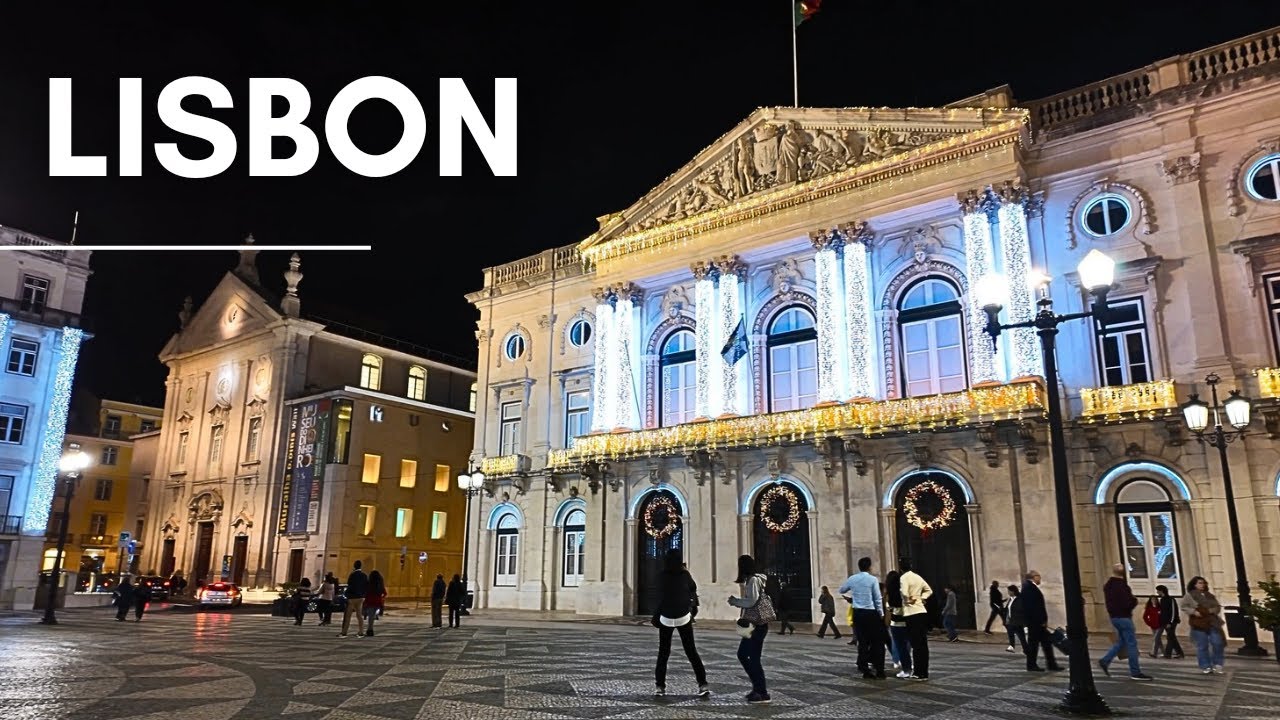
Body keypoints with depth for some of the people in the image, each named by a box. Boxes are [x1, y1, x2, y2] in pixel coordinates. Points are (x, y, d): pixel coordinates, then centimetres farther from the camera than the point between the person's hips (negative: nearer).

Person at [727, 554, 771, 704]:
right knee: (742, 654, 14)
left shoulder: (753, 580, -14)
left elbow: (752, 601, -22)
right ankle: (758, 686, 21)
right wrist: (736, 602, 8)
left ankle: (763, 693, 4)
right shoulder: (751, 580, 14)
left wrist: (734, 600, -11)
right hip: (753, 625, 10)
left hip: (757, 625, -10)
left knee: (754, 658, -4)